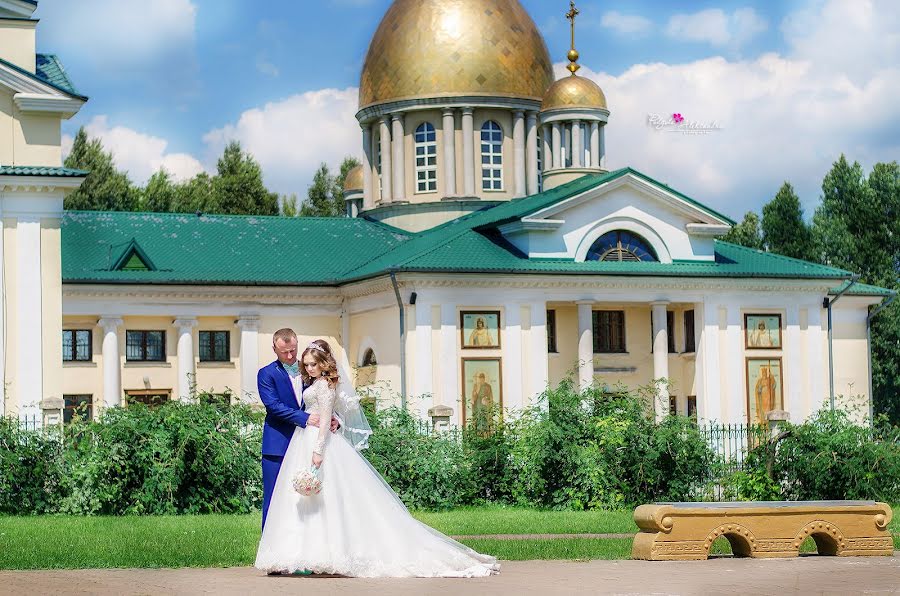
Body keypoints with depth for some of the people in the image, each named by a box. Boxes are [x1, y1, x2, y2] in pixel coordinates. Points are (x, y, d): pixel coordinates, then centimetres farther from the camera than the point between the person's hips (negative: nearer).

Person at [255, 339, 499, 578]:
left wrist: (318, 450, -26)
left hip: (319, 440, -10)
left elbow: (325, 418, -19)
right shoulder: (317, 383, 17)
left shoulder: (324, 384, -12)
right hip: (307, 439, 10)